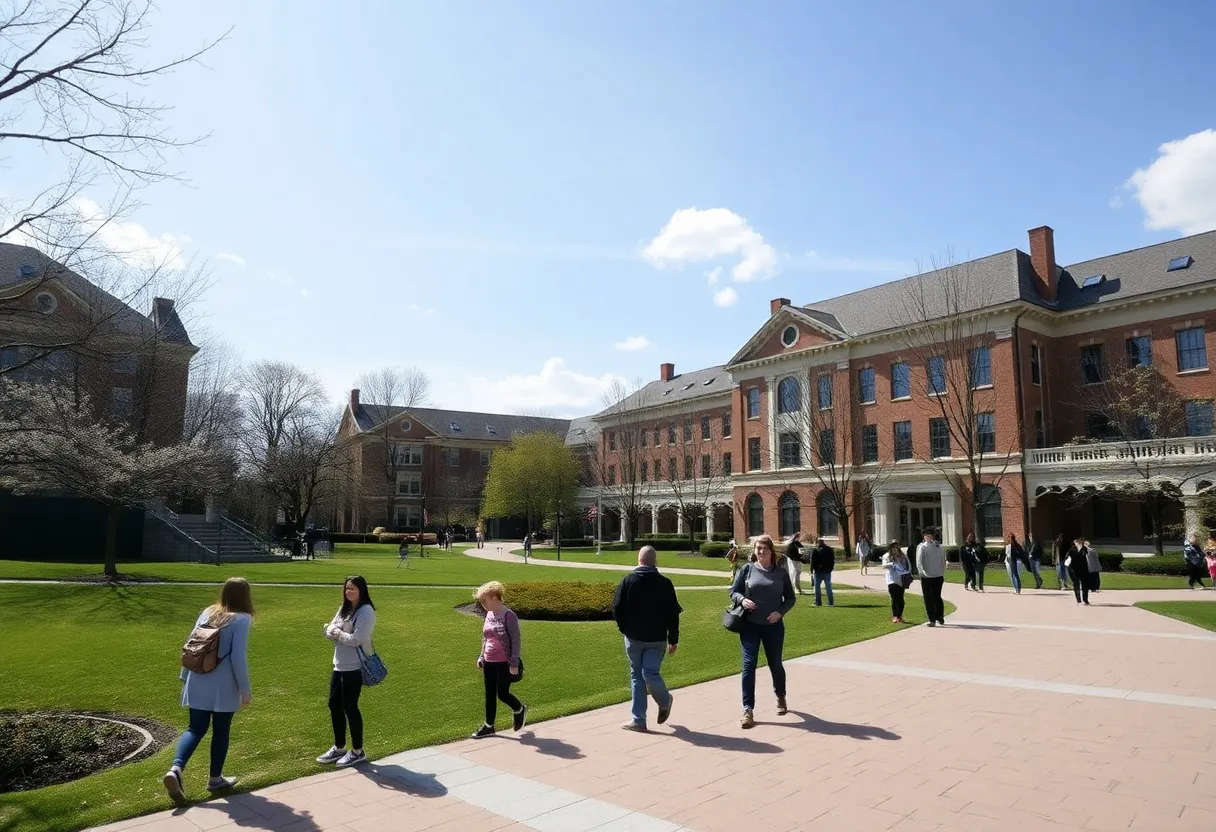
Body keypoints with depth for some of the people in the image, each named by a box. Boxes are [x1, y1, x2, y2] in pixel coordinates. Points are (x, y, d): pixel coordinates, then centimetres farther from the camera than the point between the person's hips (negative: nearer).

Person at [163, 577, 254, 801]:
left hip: (198, 684, 5)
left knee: (196, 729, 13)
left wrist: (185, 677, 21)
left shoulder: (207, 612, 7)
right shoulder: (242, 619, -13)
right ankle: (215, 779, 22)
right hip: (224, 687, -5)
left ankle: (175, 769, -8)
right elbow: (238, 657, -17)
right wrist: (245, 689, -10)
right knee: (221, 731, 11)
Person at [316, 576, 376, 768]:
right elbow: (329, 630, 7)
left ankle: (357, 752, 15)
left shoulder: (366, 611, -16)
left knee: (350, 707, 0)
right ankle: (339, 747, 31)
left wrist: (338, 633, -9)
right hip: (339, 665, 9)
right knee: (334, 704, 15)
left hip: (354, 668, -9)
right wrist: (334, 631, -14)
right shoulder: (344, 608, 11)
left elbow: (356, 639, -22)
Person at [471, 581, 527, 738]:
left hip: (504, 663, -7)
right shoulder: (489, 614, 5)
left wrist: (514, 663, -18)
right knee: (489, 695, 11)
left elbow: (516, 641, -16)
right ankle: (488, 726, 22)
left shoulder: (509, 615, -17)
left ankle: (520, 710, 30)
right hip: (489, 662, 7)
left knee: (502, 694, 2)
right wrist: (482, 657, 14)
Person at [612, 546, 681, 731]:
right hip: (657, 639, 1)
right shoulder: (665, 583, -1)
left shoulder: (628, 580, -3)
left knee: (637, 676, 7)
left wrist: (624, 628, 11)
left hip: (634, 637, -1)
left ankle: (643, 716, 14)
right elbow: (673, 614, 1)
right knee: (651, 673, 9)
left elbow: (617, 608, -4)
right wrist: (673, 639, 7)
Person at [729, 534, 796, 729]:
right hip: (750, 625, -1)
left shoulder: (781, 572, 1)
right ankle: (747, 709, -1)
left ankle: (780, 697, 43)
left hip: (773, 626, 1)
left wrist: (780, 612, -12)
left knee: (775, 664, 15)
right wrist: (742, 600, -18)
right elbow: (733, 591, 3)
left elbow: (790, 598, 5)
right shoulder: (747, 570, -1)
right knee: (748, 665, -6)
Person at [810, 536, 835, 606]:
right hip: (827, 571, 3)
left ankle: (817, 602, 3)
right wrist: (831, 568, 15)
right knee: (828, 586, 7)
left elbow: (812, 561, -7)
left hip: (818, 571, -3)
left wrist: (812, 572, -3)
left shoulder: (815, 550, -6)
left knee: (817, 586, 5)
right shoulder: (829, 549, 6)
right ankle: (831, 602, 5)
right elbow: (833, 560, 9)